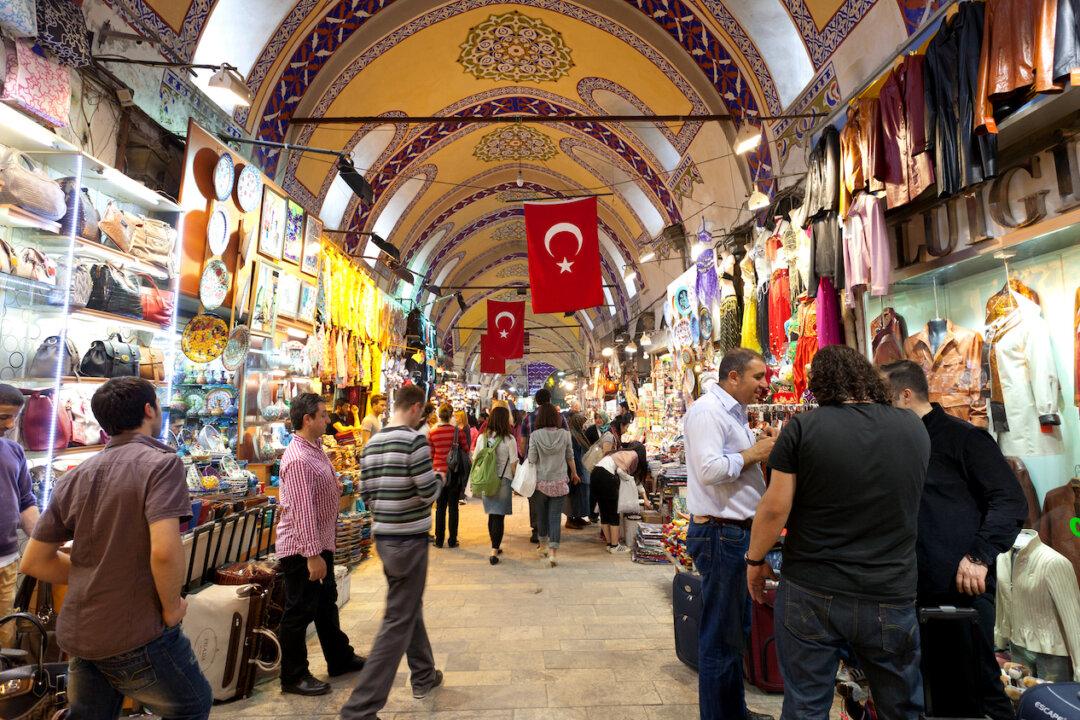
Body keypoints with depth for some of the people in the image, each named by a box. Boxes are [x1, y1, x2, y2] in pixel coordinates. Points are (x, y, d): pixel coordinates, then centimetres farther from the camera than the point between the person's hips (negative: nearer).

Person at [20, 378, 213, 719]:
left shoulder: (75, 476, 3)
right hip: (138, 636, -6)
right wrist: (172, 608, -13)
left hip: (77, 635, 6)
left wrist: (94, 580, 13)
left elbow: (33, 561, 9)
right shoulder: (161, 462, -18)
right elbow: (165, 550, -30)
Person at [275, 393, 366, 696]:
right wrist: (313, 554, -27)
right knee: (300, 612, 6)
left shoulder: (316, 448, 7)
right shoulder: (298, 458, -25)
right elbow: (302, 510, -28)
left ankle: (340, 659, 37)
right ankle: (293, 677, 23)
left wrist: (339, 488, 8)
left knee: (326, 603, 21)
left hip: (320, 543, 10)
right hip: (302, 549, -10)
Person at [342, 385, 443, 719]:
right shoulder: (414, 439, -17)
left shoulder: (371, 444, 5)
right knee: (398, 622, 1)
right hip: (409, 539, -8)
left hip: (383, 538, 8)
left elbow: (366, 495, 8)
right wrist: (440, 479, 2)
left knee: (410, 608, 23)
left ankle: (424, 676, 39)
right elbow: (429, 492, -19)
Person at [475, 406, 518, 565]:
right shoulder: (509, 439, -11)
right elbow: (513, 463, -10)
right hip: (503, 481, -4)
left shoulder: (482, 437, 0)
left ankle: (495, 547, 28)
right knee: (499, 516, 1)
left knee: (492, 515, 17)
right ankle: (494, 551, -1)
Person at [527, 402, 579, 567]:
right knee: (555, 516, 3)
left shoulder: (535, 435, -12)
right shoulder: (564, 434, -5)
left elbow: (532, 459, -10)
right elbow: (570, 456, 6)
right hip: (559, 481, 1)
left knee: (541, 514, 18)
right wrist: (574, 473, 21)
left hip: (541, 481, 0)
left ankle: (543, 545, 34)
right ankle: (553, 552, -4)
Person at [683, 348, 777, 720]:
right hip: (719, 534, -11)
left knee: (736, 630, 22)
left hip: (735, 532, 11)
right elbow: (709, 469, -27)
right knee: (721, 636, 3)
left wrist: (762, 449, 4)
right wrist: (753, 454, -16)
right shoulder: (707, 410, -17)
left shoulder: (733, 411, 15)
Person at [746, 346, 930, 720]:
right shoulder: (914, 428, 1)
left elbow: (775, 507, -12)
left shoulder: (802, 428, -11)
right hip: (890, 596, 3)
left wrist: (755, 560, 2)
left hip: (810, 594, -3)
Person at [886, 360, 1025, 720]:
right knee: (940, 687, 15)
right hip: (919, 588, 7)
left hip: (962, 586, -7)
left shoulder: (963, 436, -7)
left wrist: (980, 556, -19)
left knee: (979, 686, 3)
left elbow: (1011, 501, -11)